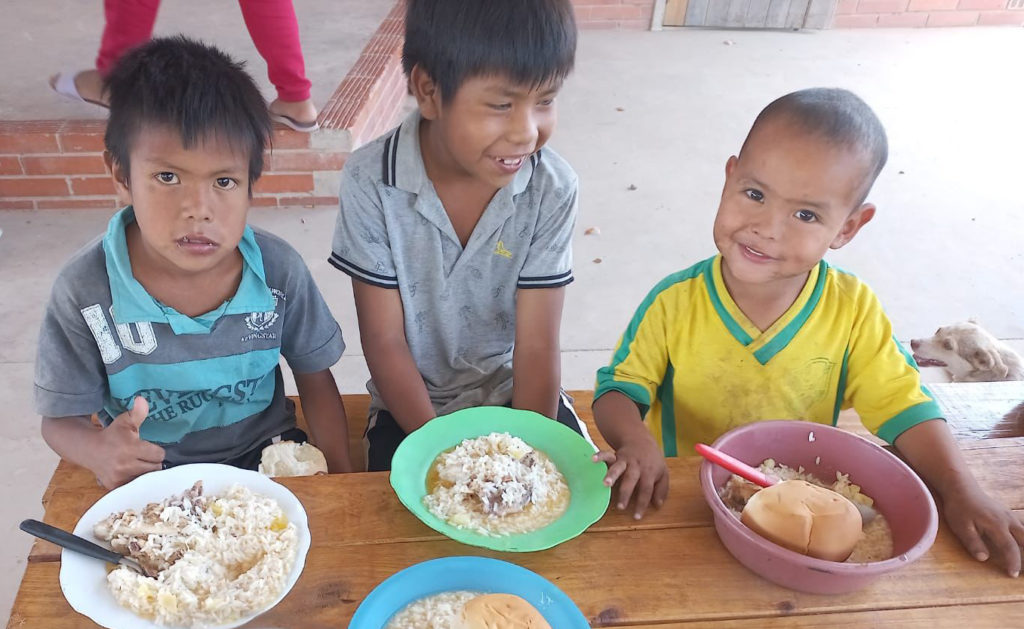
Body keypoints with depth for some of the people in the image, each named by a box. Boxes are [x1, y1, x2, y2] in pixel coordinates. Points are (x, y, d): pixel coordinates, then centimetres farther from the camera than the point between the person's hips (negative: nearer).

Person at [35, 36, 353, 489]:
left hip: (264, 449, 2)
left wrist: (340, 477, -11)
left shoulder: (279, 270, -14)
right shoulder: (83, 291, -18)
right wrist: (98, 450, -30)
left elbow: (315, 379, -1)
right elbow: (60, 420, -7)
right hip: (146, 469, -1)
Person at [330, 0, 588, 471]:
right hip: (411, 402, -1)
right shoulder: (371, 181, -20)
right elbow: (384, 342, -14)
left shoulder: (552, 188, -17)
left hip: (515, 393, 2)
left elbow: (536, 347, -14)